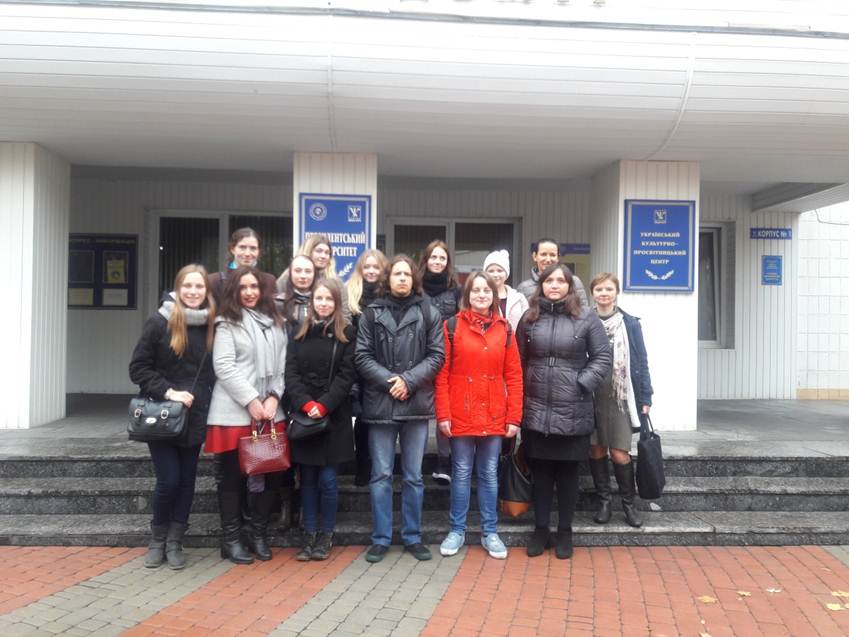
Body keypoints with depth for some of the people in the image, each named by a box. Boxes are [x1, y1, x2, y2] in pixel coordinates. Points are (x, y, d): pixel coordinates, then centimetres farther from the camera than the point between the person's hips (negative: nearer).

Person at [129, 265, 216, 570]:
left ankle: (174, 542, 22)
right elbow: (138, 368, -7)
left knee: (186, 481, 8)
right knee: (168, 480, -4)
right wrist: (168, 391, -17)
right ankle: (157, 540, 20)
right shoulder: (159, 323, -8)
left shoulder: (211, 326, 2)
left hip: (195, 418, 4)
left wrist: (204, 401, 1)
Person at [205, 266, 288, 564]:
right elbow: (224, 367, -9)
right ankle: (231, 539, 16)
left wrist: (274, 397, -5)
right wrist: (251, 401, -14)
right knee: (233, 475, 3)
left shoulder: (275, 322, 14)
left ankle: (258, 534, 22)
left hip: (270, 411, 4)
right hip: (234, 412, -4)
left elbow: (282, 365, 10)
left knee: (271, 472, 5)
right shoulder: (227, 323, 0)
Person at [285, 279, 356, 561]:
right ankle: (309, 534, 18)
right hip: (304, 415, 2)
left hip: (333, 416, -2)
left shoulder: (346, 333, 1)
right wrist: (305, 403, -12)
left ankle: (327, 535, 15)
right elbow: (290, 371, 2)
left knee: (327, 479, -2)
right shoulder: (299, 332, 9)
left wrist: (323, 405, -14)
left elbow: (347, 374, -5)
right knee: (307, 478, 7)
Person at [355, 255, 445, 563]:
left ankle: (413, 537, 22)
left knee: (414, 476, 9)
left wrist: (409, 380, -11)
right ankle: (380, 538, 17)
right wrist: (388, 381, -13)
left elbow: (437, 355, 0)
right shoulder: (372, 313, 4)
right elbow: (362, 356, -1)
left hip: (416, 404, 0)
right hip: (380, 404, 0)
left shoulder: (429, 313, 5)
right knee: (381, 475, 6)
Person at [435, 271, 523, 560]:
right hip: (460, 415, -2)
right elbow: (442, 374, -3)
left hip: (494, 416, 2)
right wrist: (443, 414, -9)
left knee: (489, 474, 10)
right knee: (461, 473, 7)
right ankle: (456, 531, 20)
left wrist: (514, 417, -2)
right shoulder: (452, 326, -2)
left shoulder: (504, 329, 5)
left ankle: (490, 532, 21)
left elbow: (514, 376, 4)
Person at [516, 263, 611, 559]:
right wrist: (519, 399, 2)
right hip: (535, 411, 2)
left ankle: (565, 532, 22)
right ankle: (540, 529, 23)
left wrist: (582, 384, -10)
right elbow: (519, 361, 8)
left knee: (567, 473, 8)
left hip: (573, 412, -2)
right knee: (540, 471, 10)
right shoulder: (529, 318, 7)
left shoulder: (586, 318, -1)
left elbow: (602, 357, 1)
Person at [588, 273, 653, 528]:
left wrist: (645, 398, 0)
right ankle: (603, 501, 22)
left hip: (620, 397, -1)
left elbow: (641, 362, 4)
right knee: (596, 450, 7)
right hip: (591, 397, 1)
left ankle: (629, 503, 16)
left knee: (620, 454, -3)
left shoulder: (630, 324, 2)